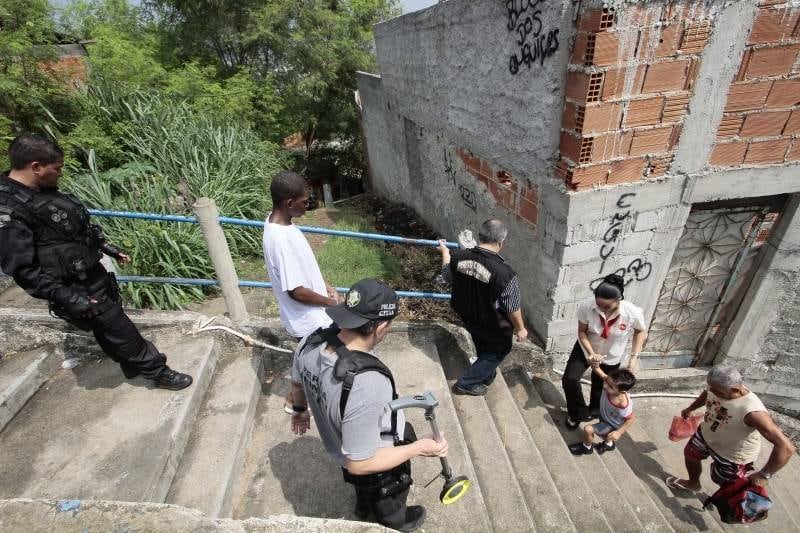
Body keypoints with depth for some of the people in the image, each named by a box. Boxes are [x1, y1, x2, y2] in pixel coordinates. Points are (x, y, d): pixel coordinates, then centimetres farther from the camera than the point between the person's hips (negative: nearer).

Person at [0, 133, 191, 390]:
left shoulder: (44, 190, 3)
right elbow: (23, 270, -22)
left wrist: (111, 249, 20)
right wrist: (69, 299, -22)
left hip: (95, 273, 9)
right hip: (78, 289, -8)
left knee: (110, 329, 23)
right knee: (121, 331, 3)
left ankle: (133, 365, 40)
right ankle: (157, 371, 17)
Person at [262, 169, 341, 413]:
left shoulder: (277, 219, -4)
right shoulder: (280, 240, -34)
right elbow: (295, 290, -28)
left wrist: (323, 285, 8)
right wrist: (331, 302, -14)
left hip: (310, 312, 9)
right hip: (307, 317, -9)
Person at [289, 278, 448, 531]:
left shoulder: (310, 342, -25)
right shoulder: (367, 385, -48)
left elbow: (297, 384, -2)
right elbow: (360, 463, -34)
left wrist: (300, 410, 20)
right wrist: (418, 448, -23)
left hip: (338, 446, 6)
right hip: (375, 466, -5)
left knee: (365, 486, 41)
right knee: (388, 502, 33)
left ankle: (364, 506, 71)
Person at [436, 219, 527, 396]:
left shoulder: (458, 257, -20)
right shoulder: (505, 273, -34)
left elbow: (447, 276, 3)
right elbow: (513, 308, -22)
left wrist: (444, 251, 19)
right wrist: (520, 329, -2)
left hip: (468, 318, 6)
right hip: (494, 327, -5)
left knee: (483, 349, 32)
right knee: (499, 350, 24)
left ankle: (486, 377, 56)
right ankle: (466, 383, 29)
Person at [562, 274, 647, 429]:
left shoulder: (633, 313, -32)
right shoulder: (586, 306, -33)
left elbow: (641, 332, -8)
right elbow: (581, 331, -17)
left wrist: (634, 357, -15)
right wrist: (591, 352, -30)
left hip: (611, 357, 0)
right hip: (586, 348, 0)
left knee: (599, 388, 18)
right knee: (569, 380, -10)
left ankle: (593, 412, 51)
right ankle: (578, 413, 19)